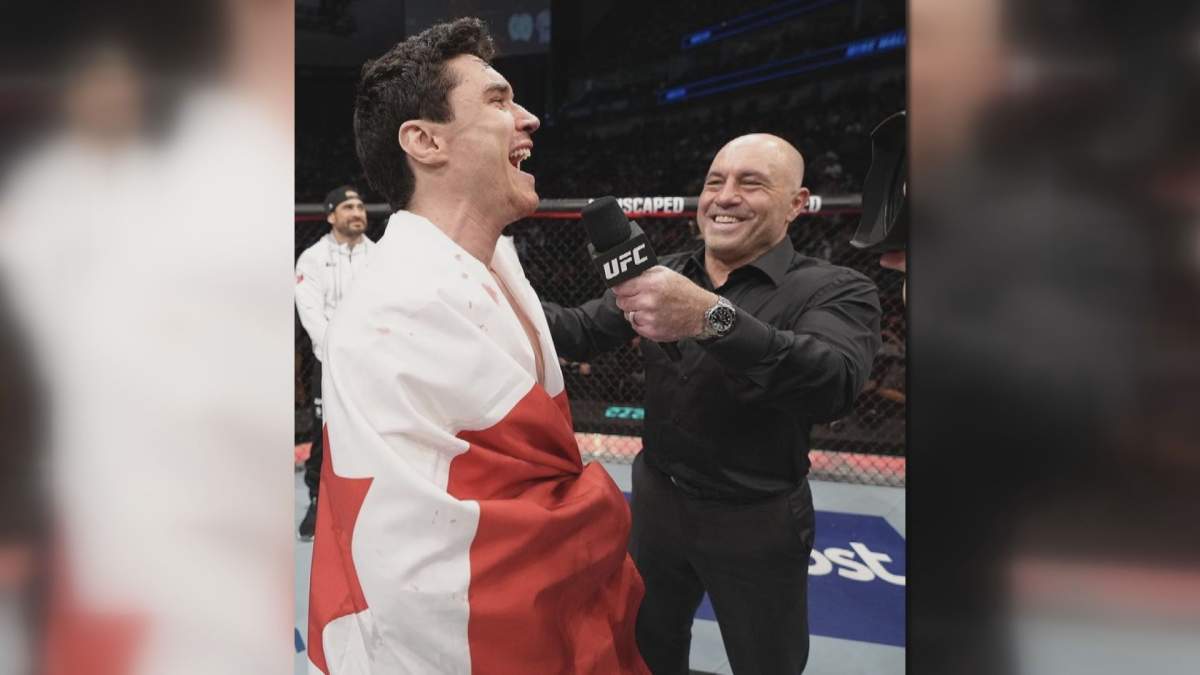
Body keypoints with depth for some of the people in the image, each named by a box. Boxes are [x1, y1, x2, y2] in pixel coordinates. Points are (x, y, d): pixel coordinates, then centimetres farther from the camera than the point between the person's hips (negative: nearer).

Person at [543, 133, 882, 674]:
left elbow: (833, 384, -36)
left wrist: (711, 317, -50)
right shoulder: (665, 275, 0)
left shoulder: (837, 291, -16)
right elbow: (581, 334, -4)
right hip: (656, 501, 4)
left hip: (756, 524, -4)